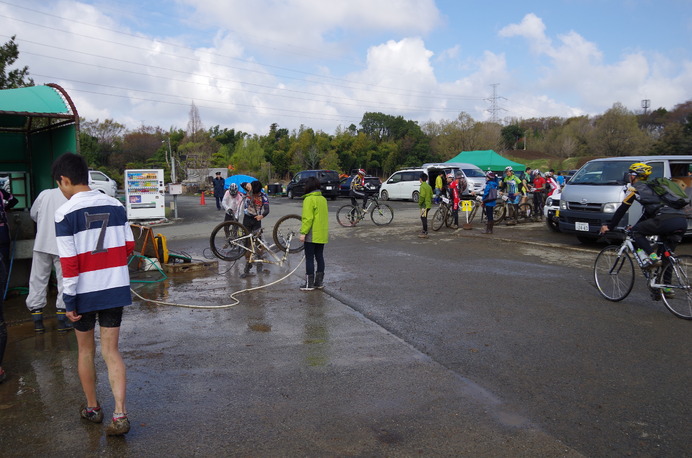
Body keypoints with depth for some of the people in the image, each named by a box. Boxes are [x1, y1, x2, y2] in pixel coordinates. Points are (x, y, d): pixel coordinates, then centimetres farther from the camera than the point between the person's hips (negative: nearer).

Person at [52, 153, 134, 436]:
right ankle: (120, 415, -1)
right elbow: (128, 247, 6)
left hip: (85, 292, -3)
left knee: (85, 350, 17)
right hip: (115, 288, 3)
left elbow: (68, 262, -15)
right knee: (111, 351, 8)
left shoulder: (65, 213, -13)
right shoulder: (115, 206, 0)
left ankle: (92, 408, 31)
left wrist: (69, 301, -8)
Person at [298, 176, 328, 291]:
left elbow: (308, 218, -19)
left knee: (309, 258, 0)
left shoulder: (309, 199, -14)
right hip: (322, 234, 8)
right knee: (319, 257, 12)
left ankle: (309, 283, 3)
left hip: (312, 235, -7)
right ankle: (319, 281, 18)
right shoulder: (323, 199, 10)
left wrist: (303, 232, -17)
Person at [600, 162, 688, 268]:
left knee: (636, 232, 10)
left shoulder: (635, 188, 9)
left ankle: (653, 258, -4)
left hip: (667, 221, -8)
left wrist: (609, 226, 19)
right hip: (682, 221, 8)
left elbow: (622, 209, 10)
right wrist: (636, 225, 46)